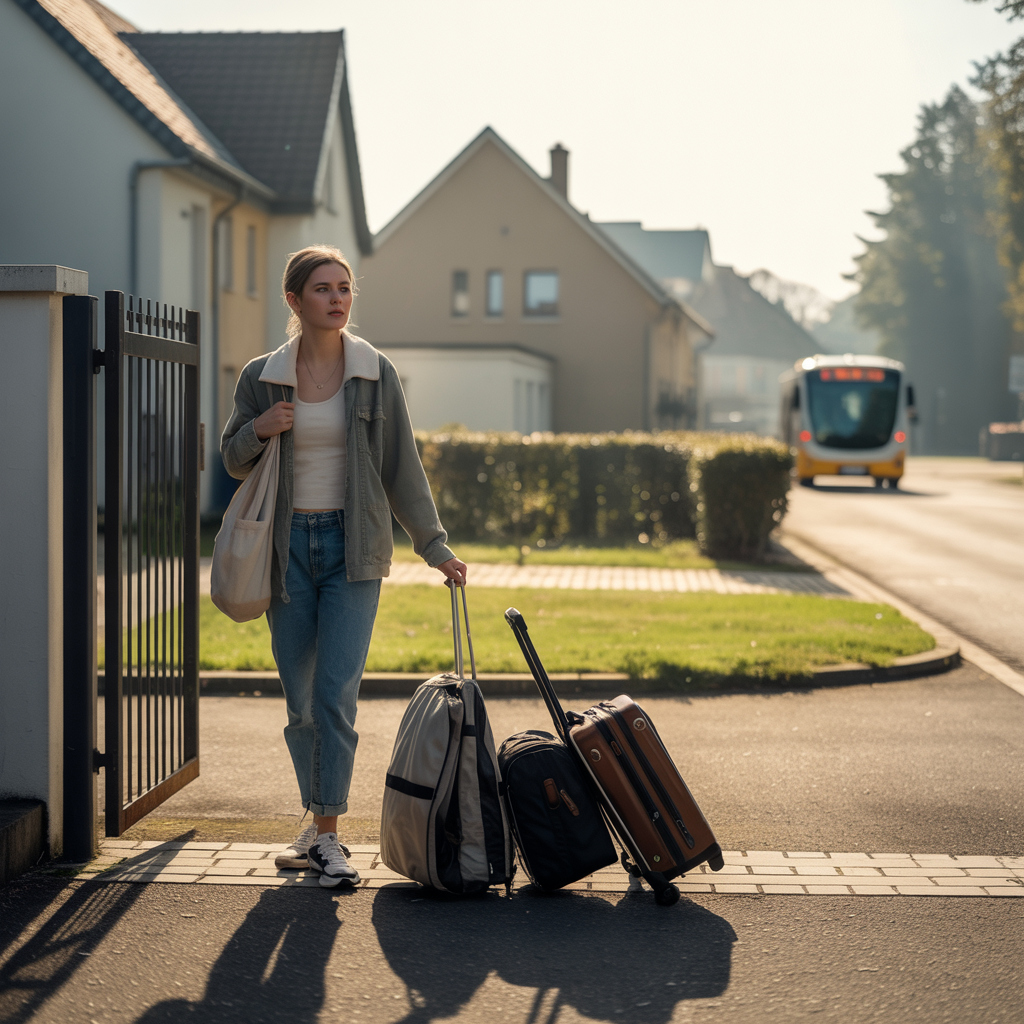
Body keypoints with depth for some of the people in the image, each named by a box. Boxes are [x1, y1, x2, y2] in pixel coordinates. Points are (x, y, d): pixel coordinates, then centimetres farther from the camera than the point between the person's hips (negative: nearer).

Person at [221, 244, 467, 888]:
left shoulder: (376, 374, 1)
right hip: (288, 546, 2)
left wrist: (435, 546, 4)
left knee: (336, 691, -11)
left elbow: (402, 466, 5)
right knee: (300, 700, 6)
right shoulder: (262, 377, 2)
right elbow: (234, 461, 12)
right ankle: (320, 821, 22)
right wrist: (260, 431, -9)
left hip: (353, 546, -1)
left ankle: (328, 835, -6)